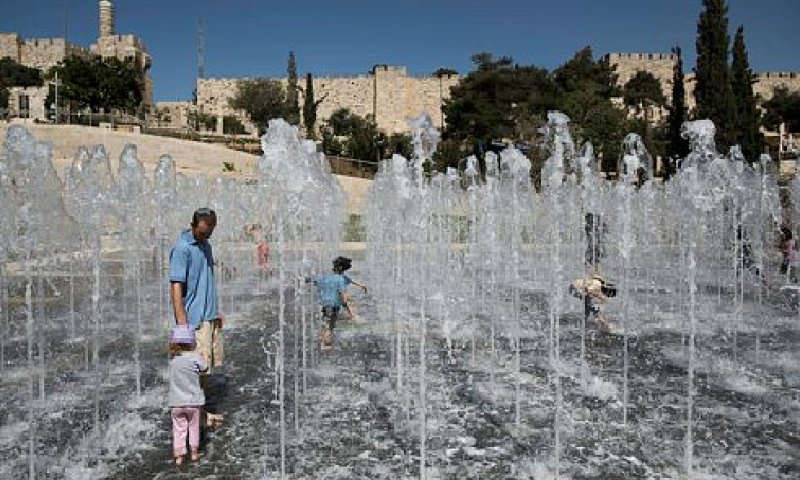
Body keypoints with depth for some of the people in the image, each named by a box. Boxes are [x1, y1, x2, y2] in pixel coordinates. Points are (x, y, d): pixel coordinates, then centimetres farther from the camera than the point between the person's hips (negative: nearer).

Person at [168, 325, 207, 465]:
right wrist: (202, 358, 15)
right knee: (194, 427, 17)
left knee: (179, 429, 14)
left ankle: (179, 456, 16)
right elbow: (204, 369, 0)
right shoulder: (195, 357, -15)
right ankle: (194, 453, 27)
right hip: (192, 401, -2)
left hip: (176, 402, 2)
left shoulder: (172, 357, -6)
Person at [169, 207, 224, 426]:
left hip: (210, 317, 8)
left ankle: (203, 407, 26)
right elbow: (176, 287, -18)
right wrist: (182, 324, -22)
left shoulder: (206, 246, 13)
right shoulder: (182, 249, -14)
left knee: (208, 365, 14)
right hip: (195, 320, -8)